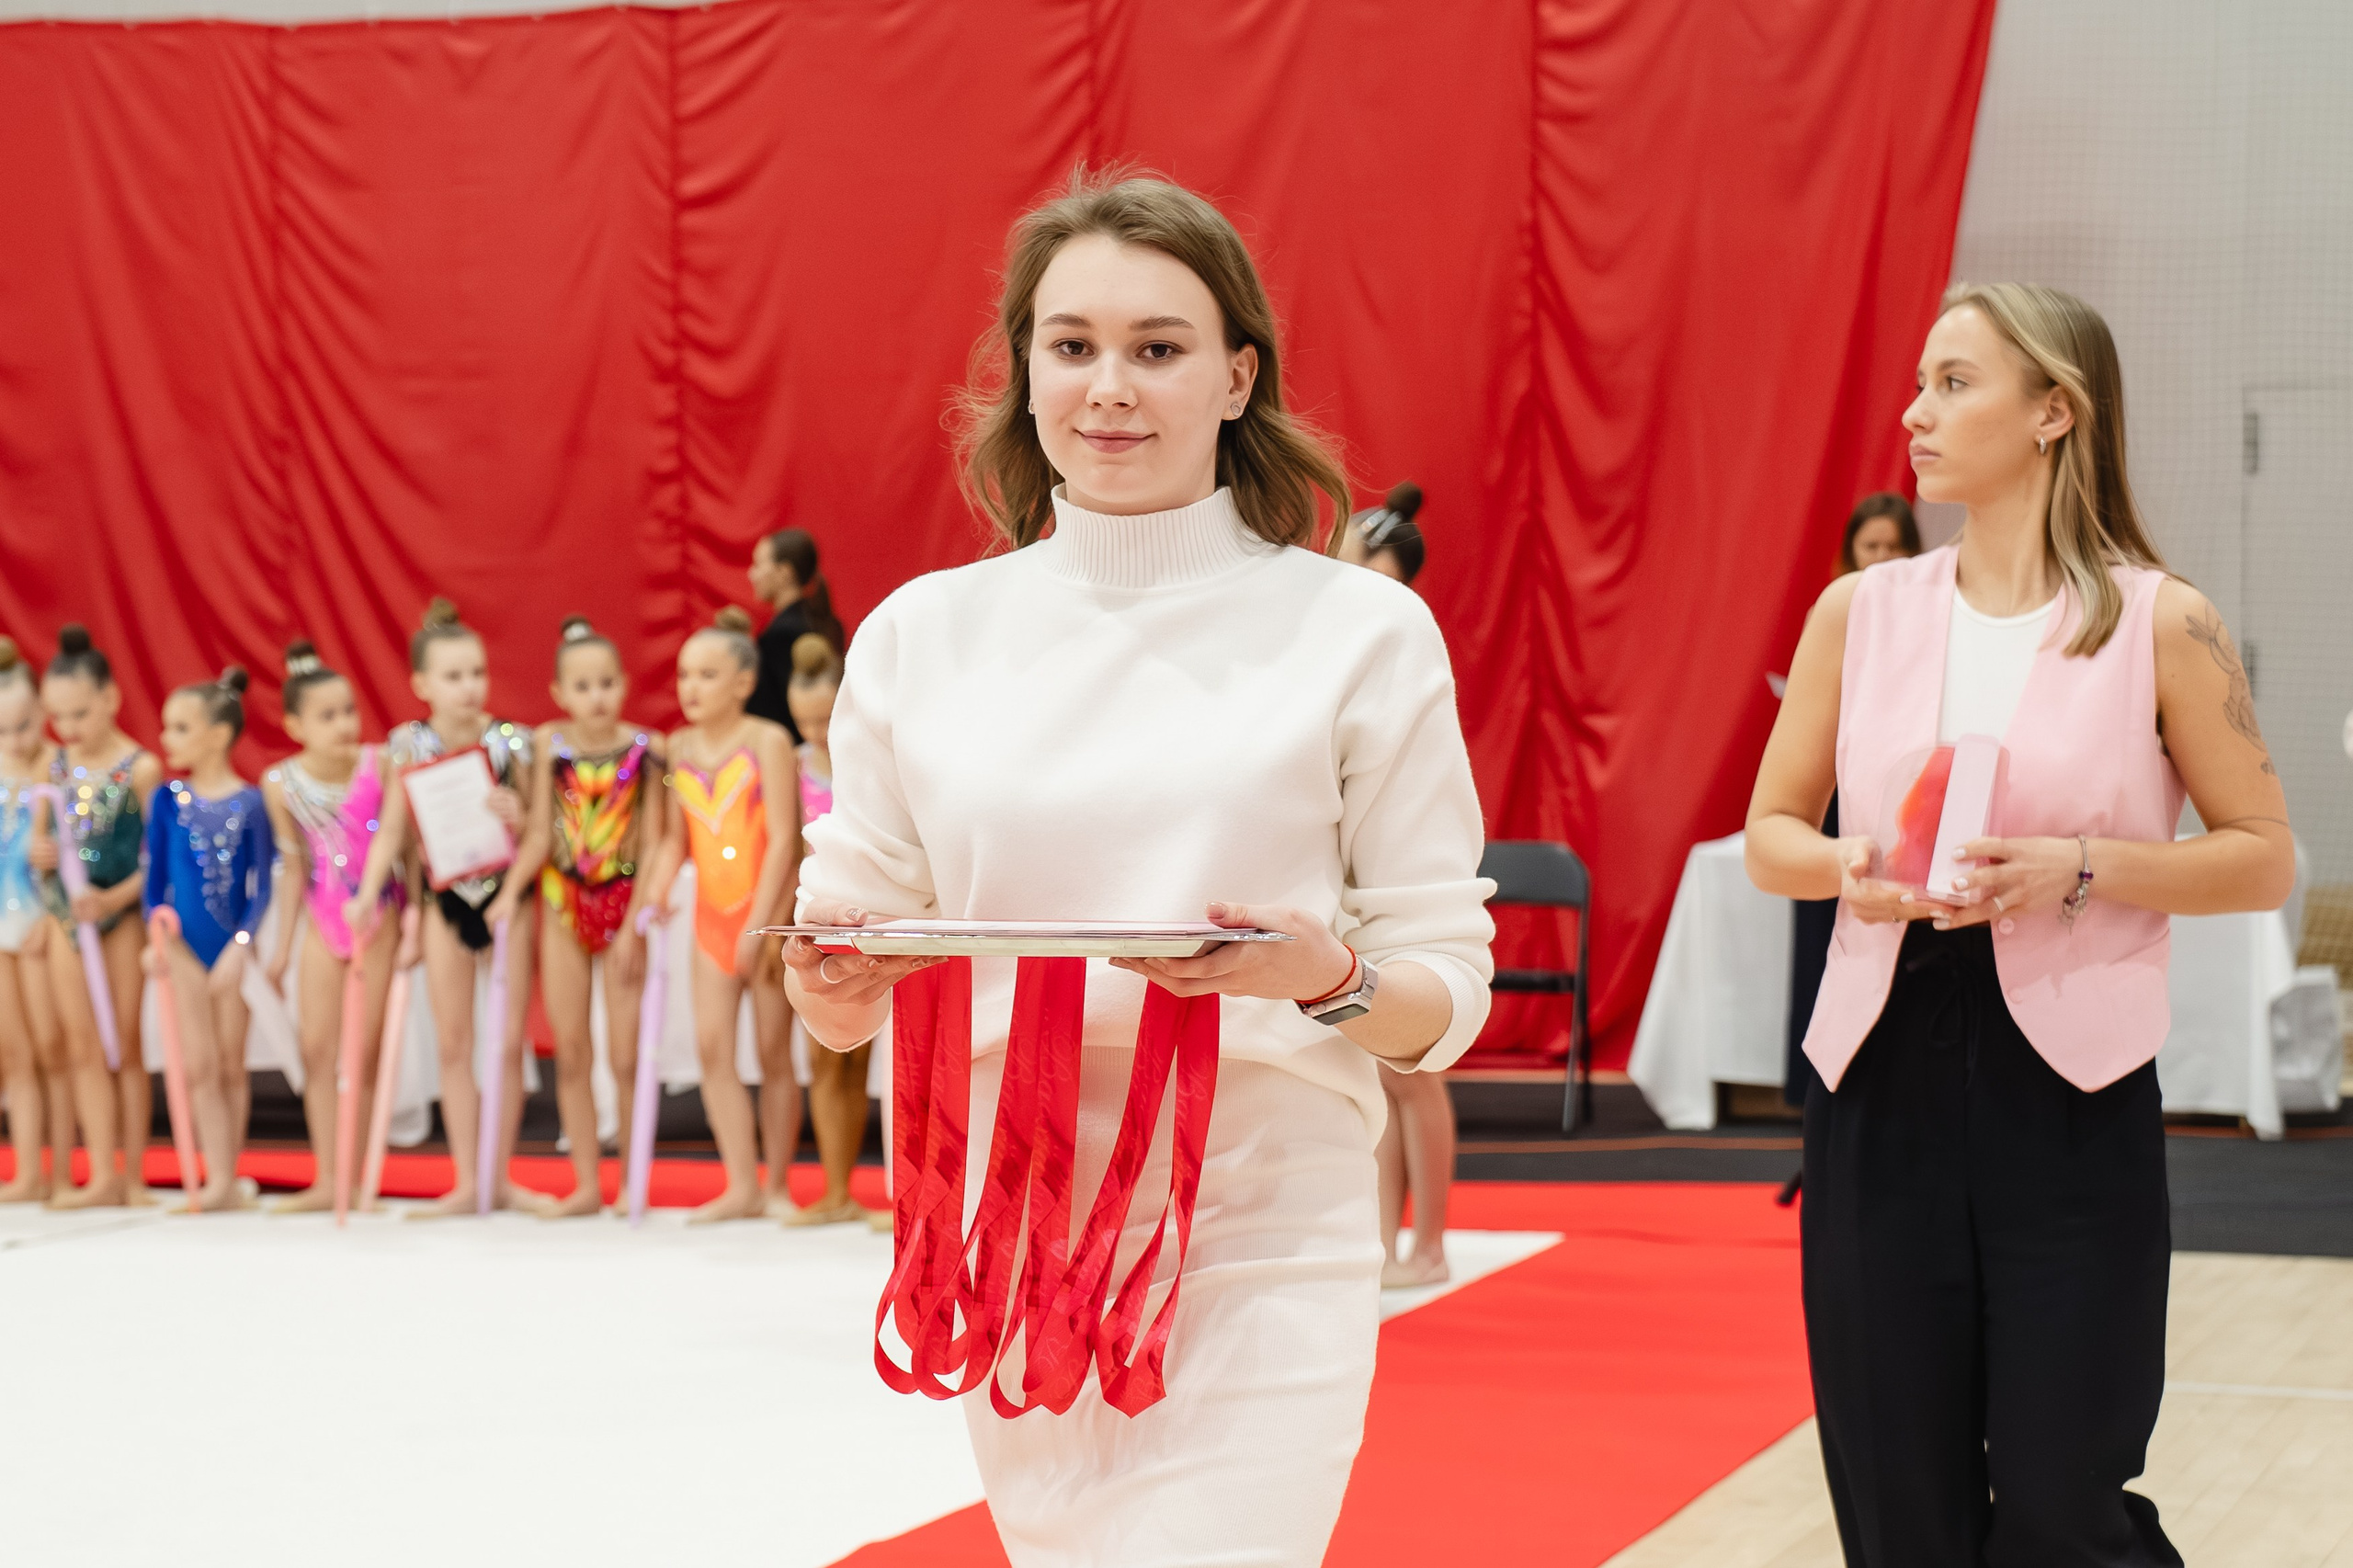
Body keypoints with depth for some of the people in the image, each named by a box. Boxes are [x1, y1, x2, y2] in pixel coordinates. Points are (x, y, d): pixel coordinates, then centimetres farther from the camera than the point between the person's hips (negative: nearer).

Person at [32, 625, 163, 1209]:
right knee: (84, 1047, 2)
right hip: (68, 915, 5)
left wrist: (113, 899, -22)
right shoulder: (55, 767, 5)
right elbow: (39, 837, 14)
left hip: (121, 915, -5)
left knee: (124, 1045, 3)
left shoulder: (139, 768, -11)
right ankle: (102, 1176, 3)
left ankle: (134, 1174, 10)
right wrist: (40, 852, -8)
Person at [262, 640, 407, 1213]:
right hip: (323, 922, 3)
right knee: (315, 1046, 2)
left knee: (367, 1050, 3)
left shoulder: (380, 766, -13)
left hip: (379, 918, -3)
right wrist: (282, 946, 4)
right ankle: (325, 1180, 8)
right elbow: (294, 868, 2)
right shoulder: (281, 784, -7)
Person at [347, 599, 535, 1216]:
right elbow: (392, 831, 0)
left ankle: (501, 1177, 13)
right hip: (445, 897, 1)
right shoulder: (411, 746, -4)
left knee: (508, 1043, 2)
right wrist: (369, 892, -12)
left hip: (507, 893, -1)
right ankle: (465, 1183, 11)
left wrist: (518, 817, -23)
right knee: (454, 1044, 4)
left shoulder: (510, 742, -8)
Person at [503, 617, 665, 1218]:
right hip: (564, 903, 3)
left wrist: (635, 924, -13)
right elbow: (539, 837, -1)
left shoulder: (645, 750, -8)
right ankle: (586, 1184, 15)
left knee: (625, 1056, -1)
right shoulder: (551, 746, -2)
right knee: (570, 1052, 7)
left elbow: (652, 846, -8)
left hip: (623, 903, -3)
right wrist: (509, 892, -13)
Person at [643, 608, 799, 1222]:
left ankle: (777, 1185, 13)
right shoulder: (680, 747, 6)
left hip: (769, 910, -5)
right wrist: (660, 884, -8)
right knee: (712, 1044, -5)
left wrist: (760, 923, -19)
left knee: (772, 1050, 2)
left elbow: (782, 837, -14)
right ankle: (741, 1186, -1)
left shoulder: (767, 742, -10)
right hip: (713, 912, 5)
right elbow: (678, 835, 11)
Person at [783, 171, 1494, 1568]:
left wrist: (1328, 977, -18)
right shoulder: (923, 635, 8)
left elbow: (1447, 992, 3)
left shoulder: (1362, 632, 1)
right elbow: (848, 1008, 12)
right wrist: (833, 980, -10)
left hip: (1260, 1239, -3)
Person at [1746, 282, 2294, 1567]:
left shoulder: (2160, 626, -2)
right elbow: (1770, 835, 13)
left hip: (2071, 1092, -3)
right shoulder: (1859, 612, 7)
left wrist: (2081, 869, -14)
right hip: (1881, 1084, 3)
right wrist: (1848, 869, -9)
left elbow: (2265, 857, 1)